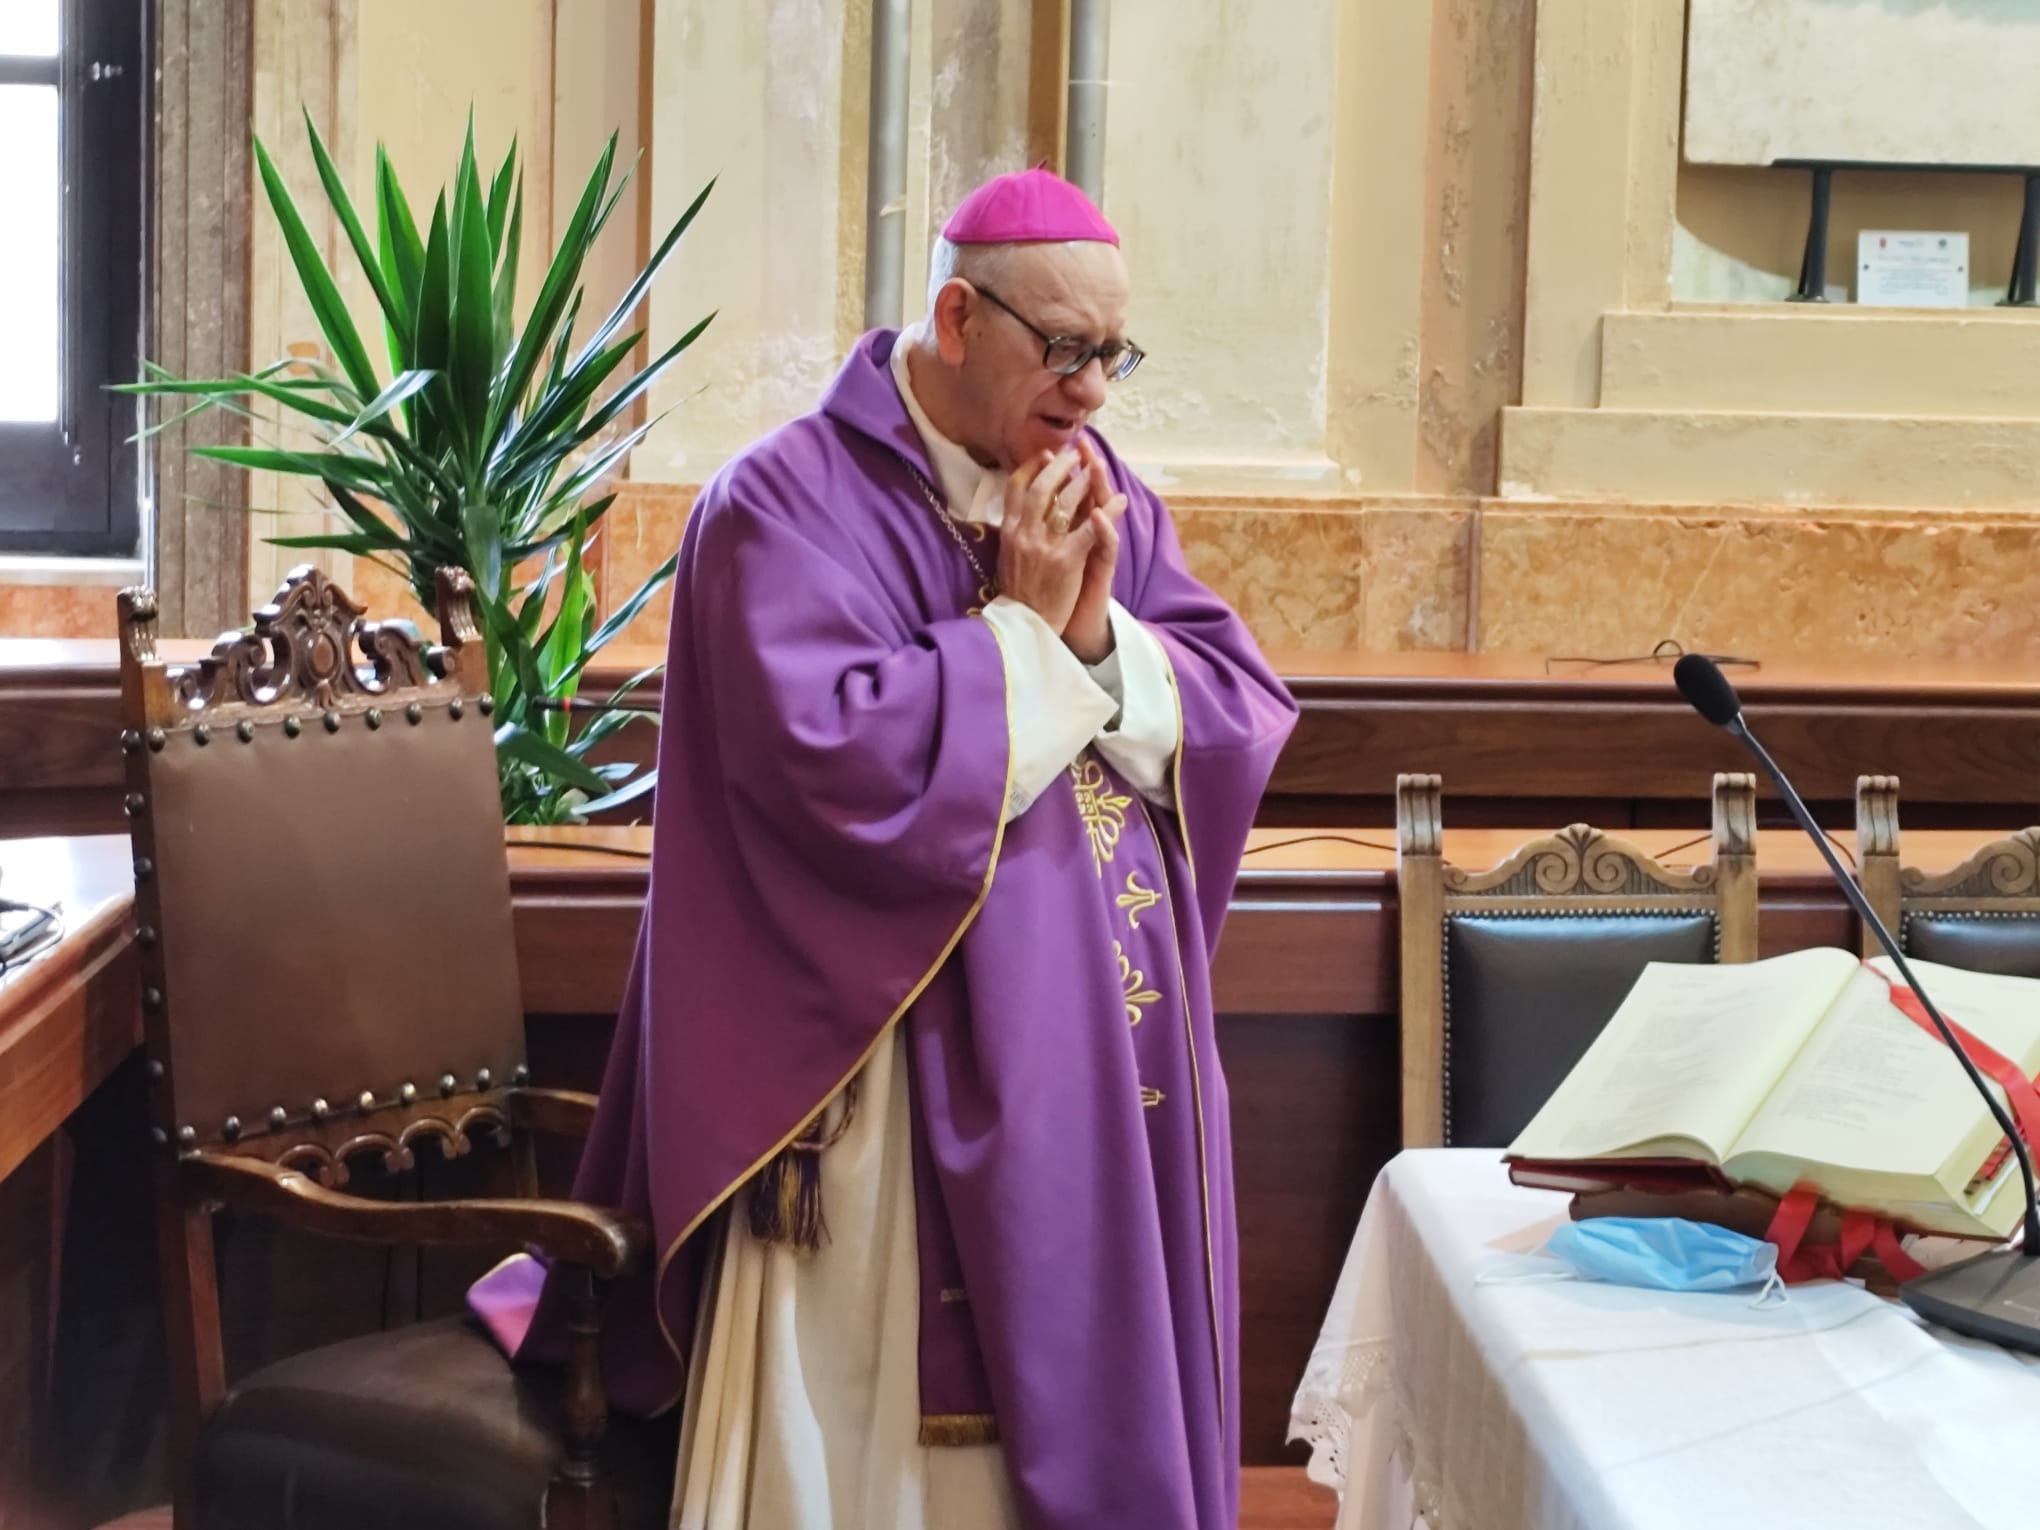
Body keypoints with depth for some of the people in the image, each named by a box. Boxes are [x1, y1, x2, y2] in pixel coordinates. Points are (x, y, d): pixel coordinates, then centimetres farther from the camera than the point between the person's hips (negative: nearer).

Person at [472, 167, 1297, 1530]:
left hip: (1105, 1073, 6)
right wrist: (1022, 628, -15)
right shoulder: (789, 505, -10)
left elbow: (1244, 720, 4)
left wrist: (1100, 635, -13)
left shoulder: (1109, 499, 10)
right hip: (899, 1086, -6)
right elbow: (836, 762, -24)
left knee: (1083, 1401, 13)